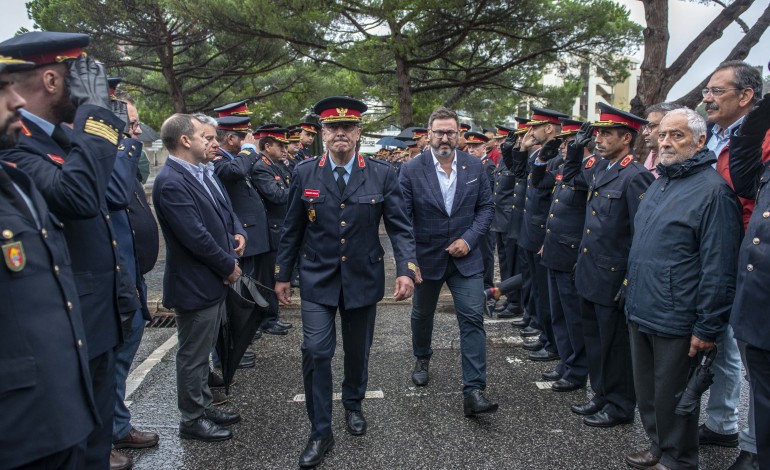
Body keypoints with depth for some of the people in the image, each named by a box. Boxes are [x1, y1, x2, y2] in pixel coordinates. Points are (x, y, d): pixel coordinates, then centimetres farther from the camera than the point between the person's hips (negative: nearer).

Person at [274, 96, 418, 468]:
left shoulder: (382, 174, -6)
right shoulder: (304, 173, -4)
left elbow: (399, 226, -6)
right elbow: (292, 229, 3)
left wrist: (406, 269, -19)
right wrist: (282, 274, 5)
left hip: (363, 278, 1)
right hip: (317, 279, 0)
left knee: (358, 350, 16)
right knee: (316, 353, -6)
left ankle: (353, 405, 43)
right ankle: (320, 432, 11)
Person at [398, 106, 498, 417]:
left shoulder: (474, 166, -2)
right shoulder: (411, 170, -10)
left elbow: (486, 206, 3)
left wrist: (469, 239, -11)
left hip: (465, 258, 1)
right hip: (427, 258, 0)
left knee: (473, 319, -7)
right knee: (422, 315, 20)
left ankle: (473, 391, -2)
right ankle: (422, 359, 49)